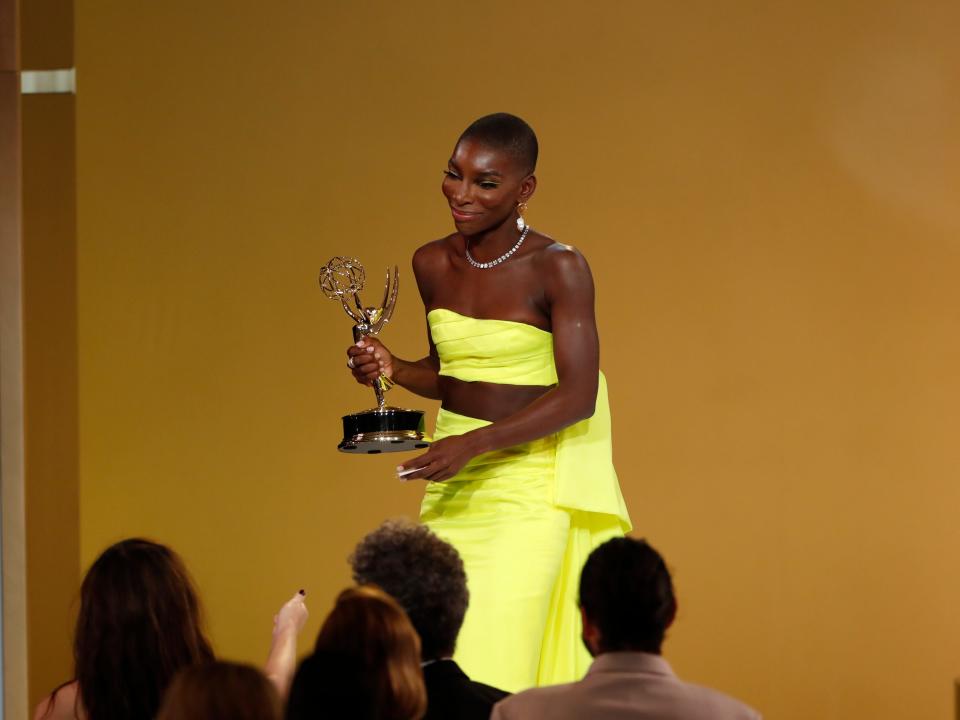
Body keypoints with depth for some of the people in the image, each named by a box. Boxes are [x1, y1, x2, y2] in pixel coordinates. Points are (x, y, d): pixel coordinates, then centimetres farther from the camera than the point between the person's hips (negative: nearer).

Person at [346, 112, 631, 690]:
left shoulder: (558, 268, -10)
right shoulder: (433, 264, 7)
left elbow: (578, 396, -14)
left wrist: (475, 443, -20)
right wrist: (394, 370, -1)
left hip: (528, 479, -5)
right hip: (452, 485, 5)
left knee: (493, 667, -11)